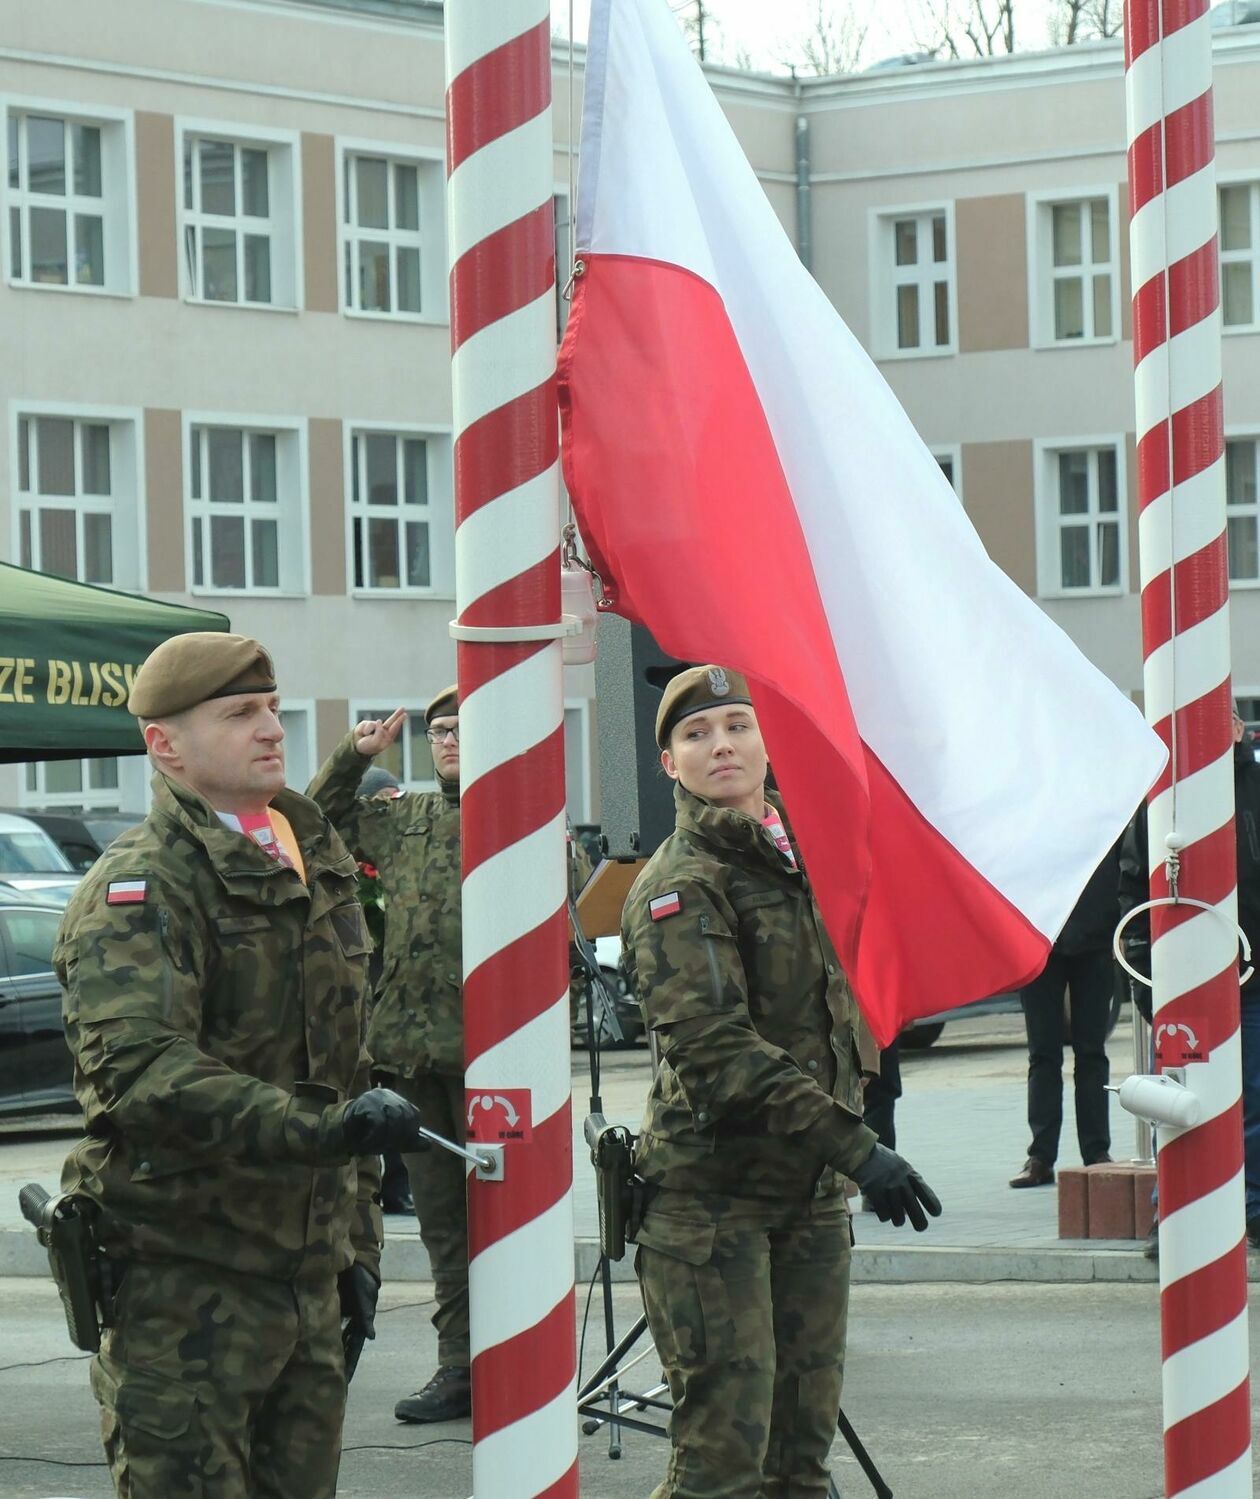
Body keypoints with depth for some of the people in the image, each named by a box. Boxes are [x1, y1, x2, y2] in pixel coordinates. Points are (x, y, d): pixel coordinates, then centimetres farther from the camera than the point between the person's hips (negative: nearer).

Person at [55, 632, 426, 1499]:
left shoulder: (316, 869, 16)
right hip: (187, 1278, -8)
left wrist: (358, 1246, 21)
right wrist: (318, 1129, -37)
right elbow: (137, 1071, -28)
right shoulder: (140, 888, -12)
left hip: (306, 1274, 8)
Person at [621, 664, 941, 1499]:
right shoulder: (679, 888, -12)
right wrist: (855, 1146, -28)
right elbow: (718, 1050, -23)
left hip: (811, 1187, 8)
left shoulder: (796, 856, 13)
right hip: (713, 1192, -8)